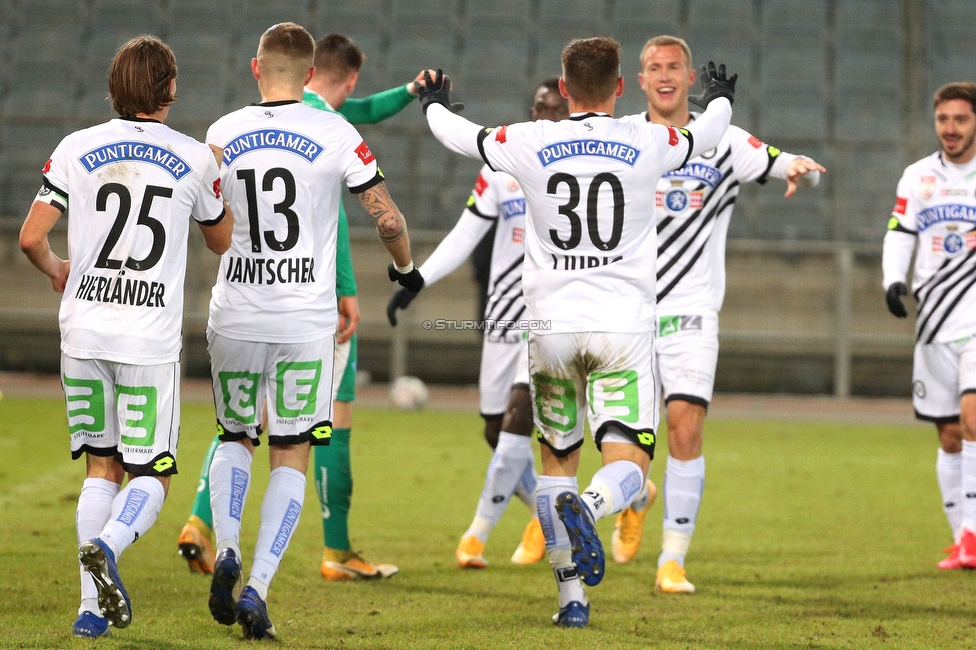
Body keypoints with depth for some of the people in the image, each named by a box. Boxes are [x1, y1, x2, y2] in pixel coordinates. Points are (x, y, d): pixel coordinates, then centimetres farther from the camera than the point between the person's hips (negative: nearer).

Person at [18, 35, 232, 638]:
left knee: (101, 467, 13)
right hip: (151, 341, -2)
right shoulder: (196, 158, -1)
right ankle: (109, 544, -26)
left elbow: (31, 237, -3)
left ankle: (93, 606, 4)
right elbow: (222, 240, 15)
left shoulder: (77, 148, 0)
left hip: (84, 334, 2)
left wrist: (55, 269, 19)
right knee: (151, 475, 5)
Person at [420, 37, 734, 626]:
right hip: (624, 328, -1)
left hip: (552, 328, 1)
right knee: (628, 469, -3)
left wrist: (435, 106, 43)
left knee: (557, 462, 17)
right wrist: (721, 99, 47)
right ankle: (587, 507, -37)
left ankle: (571, 597, 11)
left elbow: (460, 135, 19)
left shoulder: (530, 144, -1)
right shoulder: (648, 144, 0)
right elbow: (706, 135, 23)